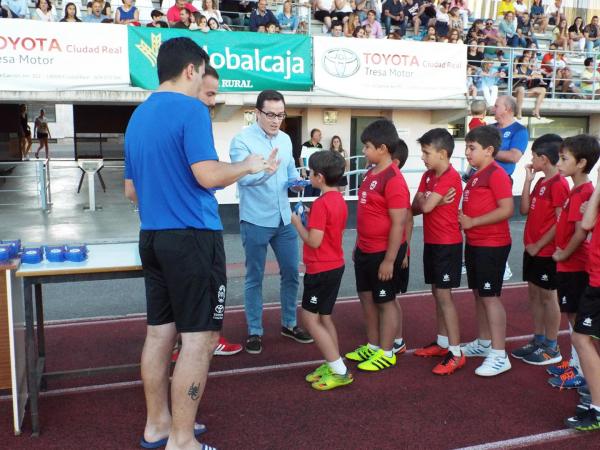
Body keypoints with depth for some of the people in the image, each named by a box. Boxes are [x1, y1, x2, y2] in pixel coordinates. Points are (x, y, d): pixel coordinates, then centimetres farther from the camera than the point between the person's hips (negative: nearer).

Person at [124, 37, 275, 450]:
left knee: (161, 332, 15)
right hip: (192, 236, -8)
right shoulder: (191, 109, -10)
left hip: (152, 236, 9)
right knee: (200, 337, -1)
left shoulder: (139, 116, 14)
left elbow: (131, 190, 18)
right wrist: (249, 165, -4)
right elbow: (208, 175, -20)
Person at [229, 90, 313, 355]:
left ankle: (289, 324, 30)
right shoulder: (242, 140, -11)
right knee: (254, 278, 6)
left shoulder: (285, 139, 9)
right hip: (255, 222, -6)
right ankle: (254, 331, 20)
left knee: (291, 273, 12)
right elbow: (244, 177, -25)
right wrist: (267, 168, -44)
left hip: (284, 219, 6)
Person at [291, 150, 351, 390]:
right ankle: (333, 365, 22)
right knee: (323, 317, 17)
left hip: (321, 270, -9)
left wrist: (297, 223, -9)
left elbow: (314, 241, -22)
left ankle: (339, 371, 2)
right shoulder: (339, 200, 8)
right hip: (335, 266, 9)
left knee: (310, 318, -1)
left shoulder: (321, 203, -20)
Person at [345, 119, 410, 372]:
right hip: (365, 251, 9)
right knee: (367, 297, 17)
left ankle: (386, 353, 20)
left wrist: (389, 260, -21)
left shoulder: (393, 180, -20)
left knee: (385, 301, 5)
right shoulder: (371, 173, 7)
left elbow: (398, 223, -21)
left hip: (384, 252, -9)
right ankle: (372, 346, 32)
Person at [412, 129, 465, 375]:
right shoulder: (428, 175, 9)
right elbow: (416, 206, 2)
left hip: (447, 244, -9)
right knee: (437, 292, 14)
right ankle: (442, 342, 25)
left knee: (444, 295, -8)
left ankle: (456, 352, -2)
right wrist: (435, 201, -15)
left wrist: (423, 201, -2)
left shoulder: (450, 177, -19)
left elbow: (425, 207, -25)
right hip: (431, 241, 9)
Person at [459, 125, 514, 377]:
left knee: (490, 296, -7)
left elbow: (506, 209, -22)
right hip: (475, 244, 9)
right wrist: (463, 217, 3)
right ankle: (483, 343, 29)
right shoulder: (476, 175, 13)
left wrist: (472, 222, -20)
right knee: (479, 294, 16)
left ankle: (499, 355, 0)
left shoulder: (496, 174, -15)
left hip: (492, 246, -9)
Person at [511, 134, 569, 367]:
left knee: (547, 296, 1)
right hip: (532, 249, 9)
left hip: (546, 251, -8)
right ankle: (538, 341, 26)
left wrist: (538, 245, -16)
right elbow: (525, 210, 5)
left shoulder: (558, 184, -16)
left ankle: (551, 348, 13)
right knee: (534, 294, 14)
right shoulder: (540, 182, 11)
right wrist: (528, 179, 2)